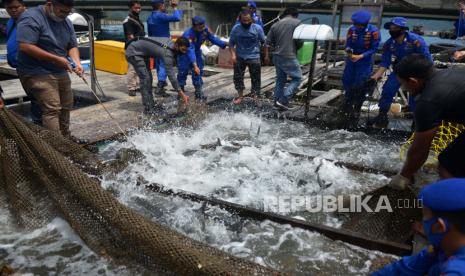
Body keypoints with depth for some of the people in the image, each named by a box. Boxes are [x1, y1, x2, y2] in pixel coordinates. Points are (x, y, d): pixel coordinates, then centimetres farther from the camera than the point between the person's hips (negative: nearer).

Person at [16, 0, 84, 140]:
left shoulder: (66, 22, 10)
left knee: (65, 107, 10)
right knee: (52, 109, -16)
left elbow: (72, 46, 12)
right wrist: (56, 59, -22)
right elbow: (25, 46, -22)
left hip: (61, 73, 8)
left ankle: (65, 137, 25)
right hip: (38, 73, -7)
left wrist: (77, 62, -9)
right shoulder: (31, 18, -14)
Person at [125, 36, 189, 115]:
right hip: (133, 52, -10)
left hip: (142, 52, 10)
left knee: (148, 78, 10)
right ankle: (148, 108, -10)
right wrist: (182, 94, -31)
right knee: (145, 78, -14)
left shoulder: (170, 42, -5)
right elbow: (171, 75, -32)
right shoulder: (167, 53, -31)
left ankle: (151, 103, 17)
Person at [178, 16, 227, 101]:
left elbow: (213, 39, -10)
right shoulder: (188, 34, -38)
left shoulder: (205, 30, -22)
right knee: (183, 72, -6)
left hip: (196, 52, 5)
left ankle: (199, 92, 12)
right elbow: (190, 51, -46)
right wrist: (194, 65, -55)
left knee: (199, 71, 3)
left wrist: (225, 44, -25)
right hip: (184, 53, -5)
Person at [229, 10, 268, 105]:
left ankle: (256, 97, 14)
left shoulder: (257, 28, -6)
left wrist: (266, 56, 3)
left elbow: (264, 42, 1)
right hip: (239, 57, 2)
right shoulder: (236, 29, -3)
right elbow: (231, 43, 2)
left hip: (254, 57, -2)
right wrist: (233, 54, -11)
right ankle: (240, 96, 23)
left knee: (256, 78, 2)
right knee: (238, 77, 7)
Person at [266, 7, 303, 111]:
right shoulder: (297, 23, -4)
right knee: (297, 78, 5)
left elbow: (268, 42, 7)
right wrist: (295, 48, 9)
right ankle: (283, 100, -3)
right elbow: (300, 41, -11)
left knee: (280, 79, 18)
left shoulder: (275, 25, 10)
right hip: (289, 57, -6)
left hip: (277, 56, 6)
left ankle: (277, 101, 23)